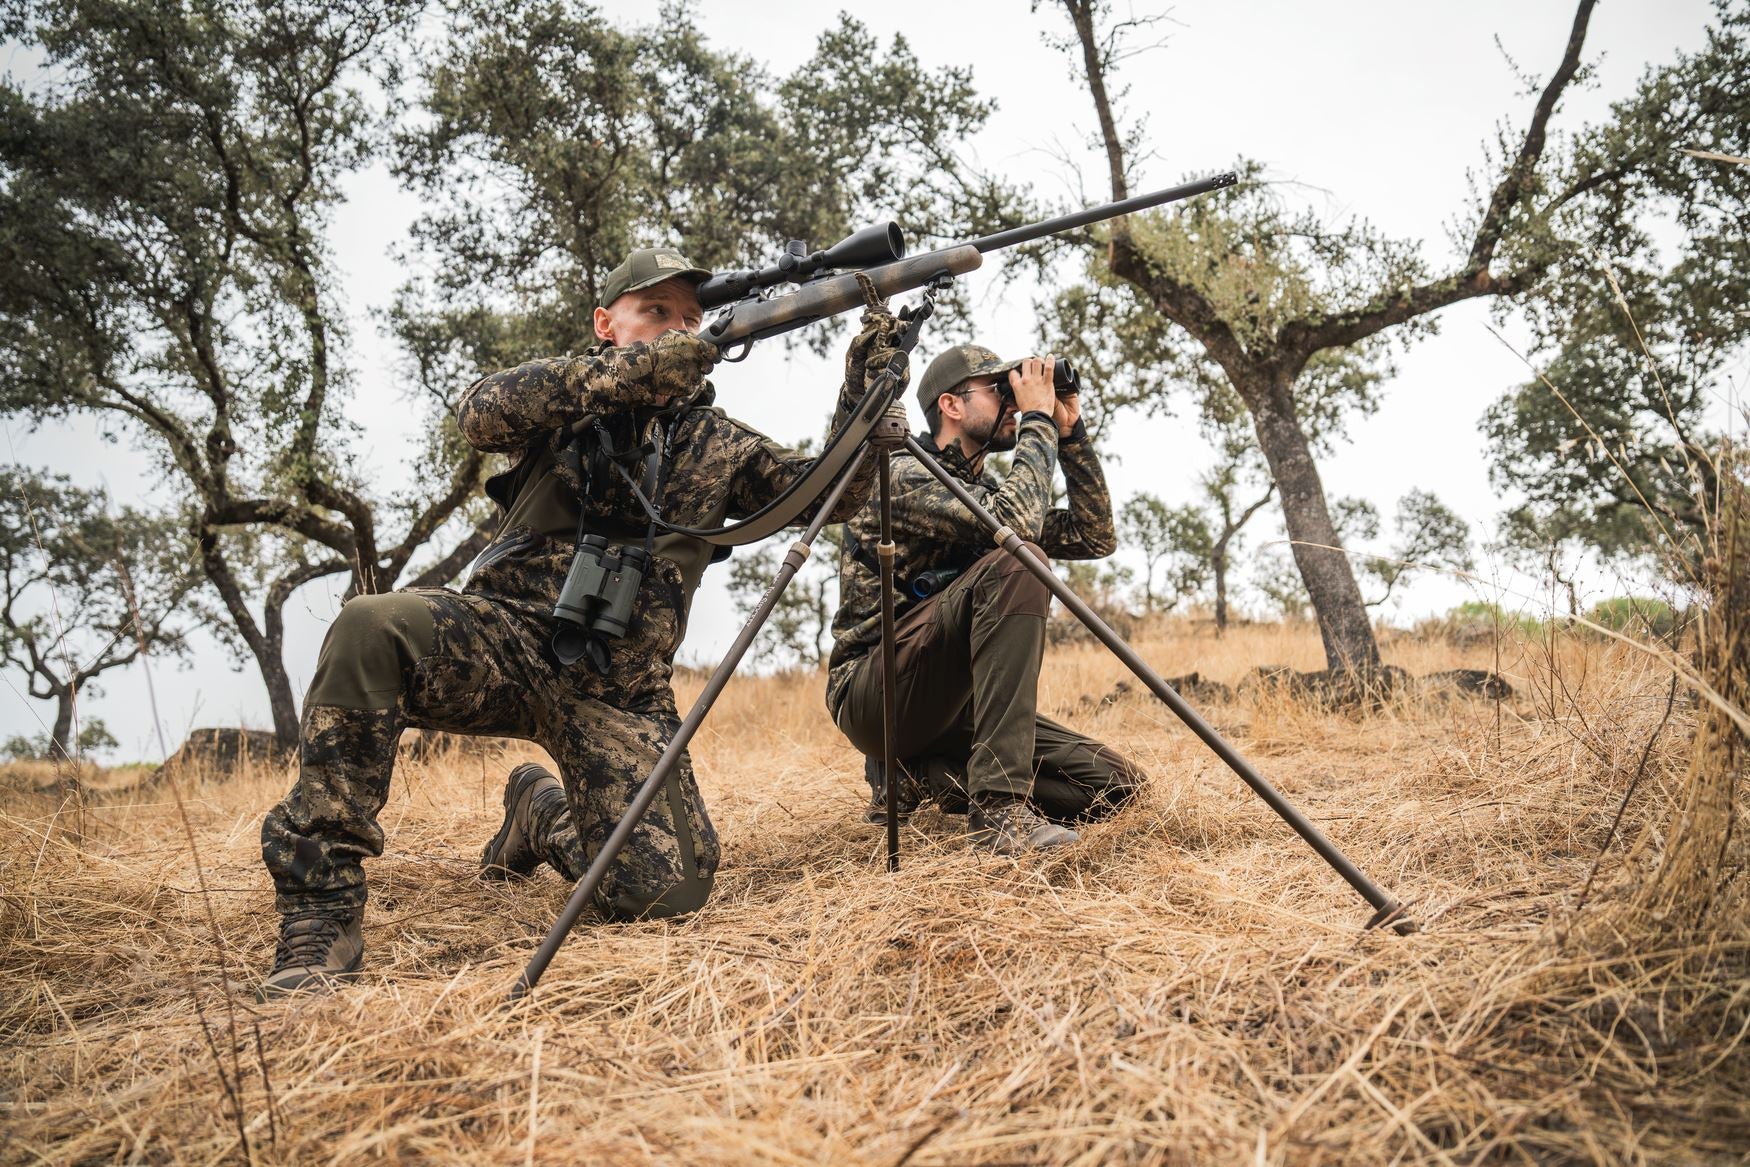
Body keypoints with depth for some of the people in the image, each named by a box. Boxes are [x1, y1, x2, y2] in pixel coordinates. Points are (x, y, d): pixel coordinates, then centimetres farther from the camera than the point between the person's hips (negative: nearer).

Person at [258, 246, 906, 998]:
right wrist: (632, 369, -28)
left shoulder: (717, 445, 13)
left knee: (663, 892, -15)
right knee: (370, 628, -34)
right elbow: (484, 413, -17)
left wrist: (863, 391, -13)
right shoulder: (561, 404, 7)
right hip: (506, 638, -2)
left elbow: (829, 492, 4)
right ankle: (322, 910, -21)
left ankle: (544, 811, 22)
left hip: (617, 689, 2)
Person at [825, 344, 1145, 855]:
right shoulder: (902, 475, -10)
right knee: (1015, 564, -30)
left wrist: (1070, 433, 5)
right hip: (874, 692, -8)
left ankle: (918, 775, 4)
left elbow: (1094, 537, 11)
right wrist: (1038, 422, -14)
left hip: (948, 702, 8)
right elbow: (1015, 524, -26)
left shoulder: (985, 489, 16)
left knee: (1115, 782, -6)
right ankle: (999, 808, -32)